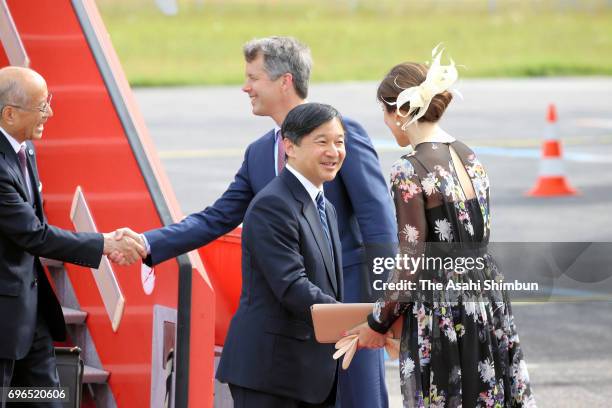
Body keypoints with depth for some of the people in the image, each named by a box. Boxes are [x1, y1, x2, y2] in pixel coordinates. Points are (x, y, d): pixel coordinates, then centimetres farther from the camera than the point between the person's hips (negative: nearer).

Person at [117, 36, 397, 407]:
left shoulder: (342, 132, -8)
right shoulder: (259, 153, 12)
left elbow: (379, 221, -11)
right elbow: (216, 219, 12)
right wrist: (147, 244, 0)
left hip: (347, 295, -6)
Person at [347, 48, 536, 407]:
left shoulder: (410, 172, -14)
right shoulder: (470, 158, 8)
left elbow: (413, 264, -14)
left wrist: (378, 324, -2)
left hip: (440, 314, -7)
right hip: (489, 309, 7)